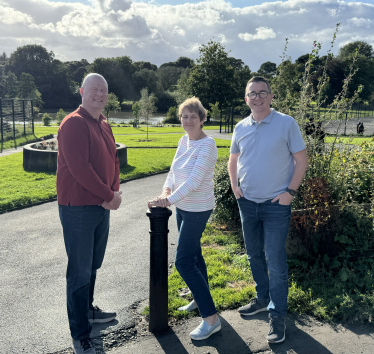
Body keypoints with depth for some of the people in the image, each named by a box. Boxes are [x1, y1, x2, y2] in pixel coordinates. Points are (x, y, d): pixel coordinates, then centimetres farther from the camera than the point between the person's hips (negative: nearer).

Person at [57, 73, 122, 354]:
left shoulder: (104, 125, 13)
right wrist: (108, 195, -16)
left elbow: (113, 160, 14)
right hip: (78, 208, -8)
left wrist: (115, 191, -3)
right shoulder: (74, 123, -15)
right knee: (80, 272, 0)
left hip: (102, 207, 9)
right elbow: (79, 168, -23)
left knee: (93, 265, 21)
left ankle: (88, 310, 41)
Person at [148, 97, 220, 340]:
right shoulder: (184, 141, 6)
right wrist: (166, 190, -14)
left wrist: (169, 200, -31)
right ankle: (200, 299, 40)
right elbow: (174, 171, 5)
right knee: (193, 254, 20)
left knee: (184, 261, -11)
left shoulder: (207, 144, -19)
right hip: (182, 207, 8)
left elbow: (195, 180, -26)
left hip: (198, 209, -8)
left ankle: (211, 318, -4)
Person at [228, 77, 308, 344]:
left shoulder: (286, 123, -8)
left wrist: (290, 191, -13)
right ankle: (263, 299, 36)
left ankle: (277, 316, 9)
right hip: (247, 202, 5)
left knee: (275, 262, -3)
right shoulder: (241, 128, 5)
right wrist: (234, 186, 6)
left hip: (276, 204, -5)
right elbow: (234, 159, 18)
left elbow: (301, 159, -7)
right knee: (255, 256, 17)